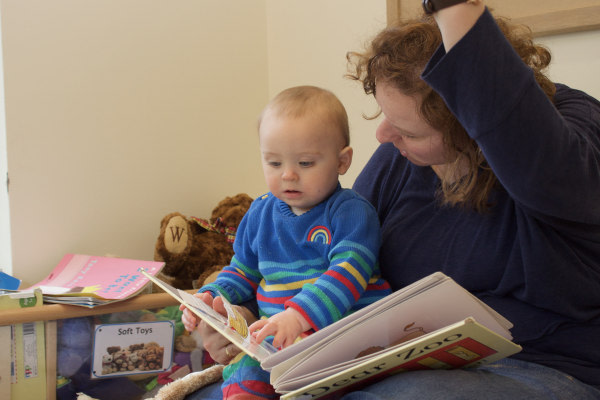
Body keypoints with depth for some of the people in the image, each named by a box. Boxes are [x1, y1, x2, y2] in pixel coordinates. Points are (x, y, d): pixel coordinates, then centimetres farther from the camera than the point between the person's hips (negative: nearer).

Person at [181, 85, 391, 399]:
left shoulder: (351, 212, -3)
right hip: (277, 334, 4)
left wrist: (300, 315, -31)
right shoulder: (260, 215, 16)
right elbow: (243, 272, 28)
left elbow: (349, 271, -17)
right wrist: (211, 297, 7)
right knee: (246, 372, -26)